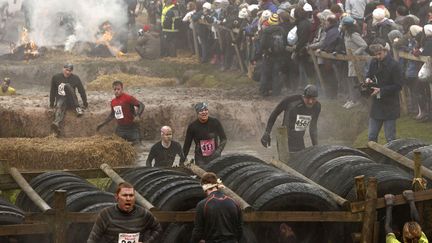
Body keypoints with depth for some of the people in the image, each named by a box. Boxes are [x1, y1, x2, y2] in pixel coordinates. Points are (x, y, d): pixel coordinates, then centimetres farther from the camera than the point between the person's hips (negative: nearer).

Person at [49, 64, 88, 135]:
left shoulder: (75, 78, 3)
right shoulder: (56, 77, 4)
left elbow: (81, 90, 10)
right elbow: (52, 91, 12)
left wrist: (85, 102, 13)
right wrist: (51, 103, 13)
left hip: (71, 100, 0)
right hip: (60, 98, 0)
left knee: (67, 86, -29)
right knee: (60, 106, -37)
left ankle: (77, 108, -34)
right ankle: (56, 123, -69)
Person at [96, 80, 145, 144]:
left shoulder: (128, 98, -14)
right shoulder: (113, 102, 7)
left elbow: (141, 105, -17)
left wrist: (137, 116, -34)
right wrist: (103, 124, 23)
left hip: (131, 128, -6)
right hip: (120, 129, 6)